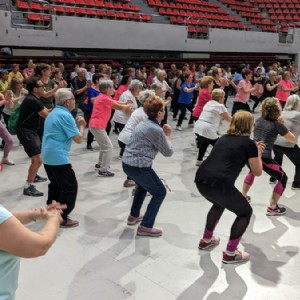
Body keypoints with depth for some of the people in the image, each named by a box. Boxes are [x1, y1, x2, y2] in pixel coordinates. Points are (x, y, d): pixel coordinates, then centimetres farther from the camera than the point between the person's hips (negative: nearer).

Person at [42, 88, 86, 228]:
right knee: (70, 187, -3)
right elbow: (78, 139, -17)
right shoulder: (65, 115, -16)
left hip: (47, 156, 10)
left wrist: (76, 124, 13)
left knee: (55, 184, 22)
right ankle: (62, 218, -1)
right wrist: (81, 126, 0)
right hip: (58, 157, -10)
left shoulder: (53, 113, 14)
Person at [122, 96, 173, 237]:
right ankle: (145, 226, 6)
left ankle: (133, 216, 43)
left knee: (142, 186, 34)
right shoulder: (156, 130, -17)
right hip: (139, 166, -9)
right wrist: (167, 135, 5)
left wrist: (163, 134, 10)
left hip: (127, 163, 9)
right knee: (160, 192, 6)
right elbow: (168, 152, -7)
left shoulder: (144, 123, 10)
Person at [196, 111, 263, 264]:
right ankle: (230, 253, 19)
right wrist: (258, 152, 28)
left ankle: (206, 240, 44)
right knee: (245, 212, 18)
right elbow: (257, 172, 13)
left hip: (201, 180, 7)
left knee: (219, 204, 37)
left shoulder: (223, 138, 24)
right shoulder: (249, 143, 6)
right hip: (219, 184, -7)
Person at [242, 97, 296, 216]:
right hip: (264, 158, -6)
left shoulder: (258, 120, 13)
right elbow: (293, 140, 7)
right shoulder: (277, 125, -2)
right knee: (283, 178, 12)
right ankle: (272, 208, 9)